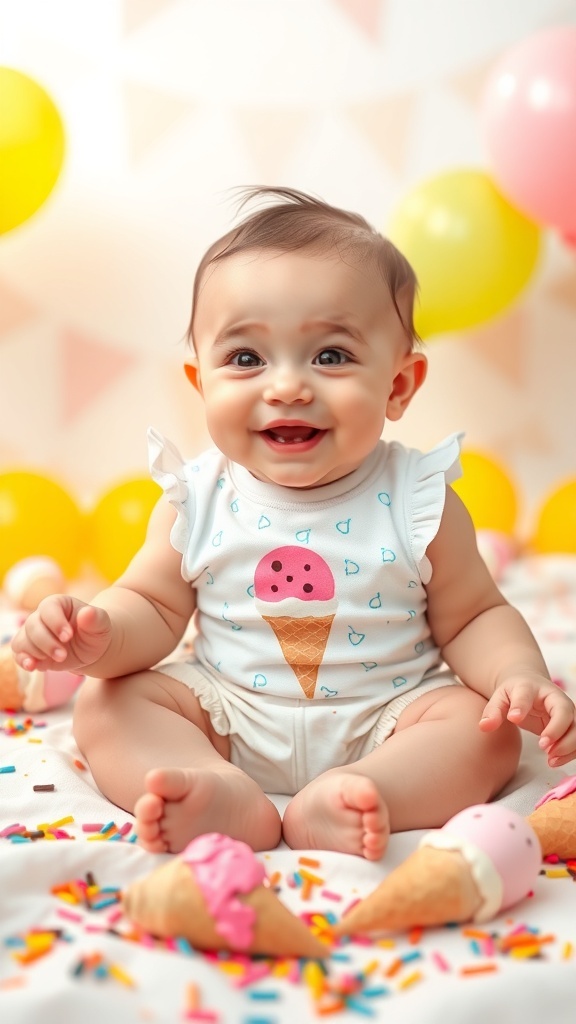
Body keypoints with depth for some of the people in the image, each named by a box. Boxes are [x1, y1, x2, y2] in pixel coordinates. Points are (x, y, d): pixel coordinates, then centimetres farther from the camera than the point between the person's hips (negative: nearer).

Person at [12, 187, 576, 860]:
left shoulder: (418, 501, -10)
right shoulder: (197, 499, -7)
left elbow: (474, 618, -2)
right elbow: (155, 606, 0)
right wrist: (102, 636, -23)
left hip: (382, 721, -1)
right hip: (226, 718, 2)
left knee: (488, 728, -21)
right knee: (104, 705, -13)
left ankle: (345, 798, -34)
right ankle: (226, 797, -31)